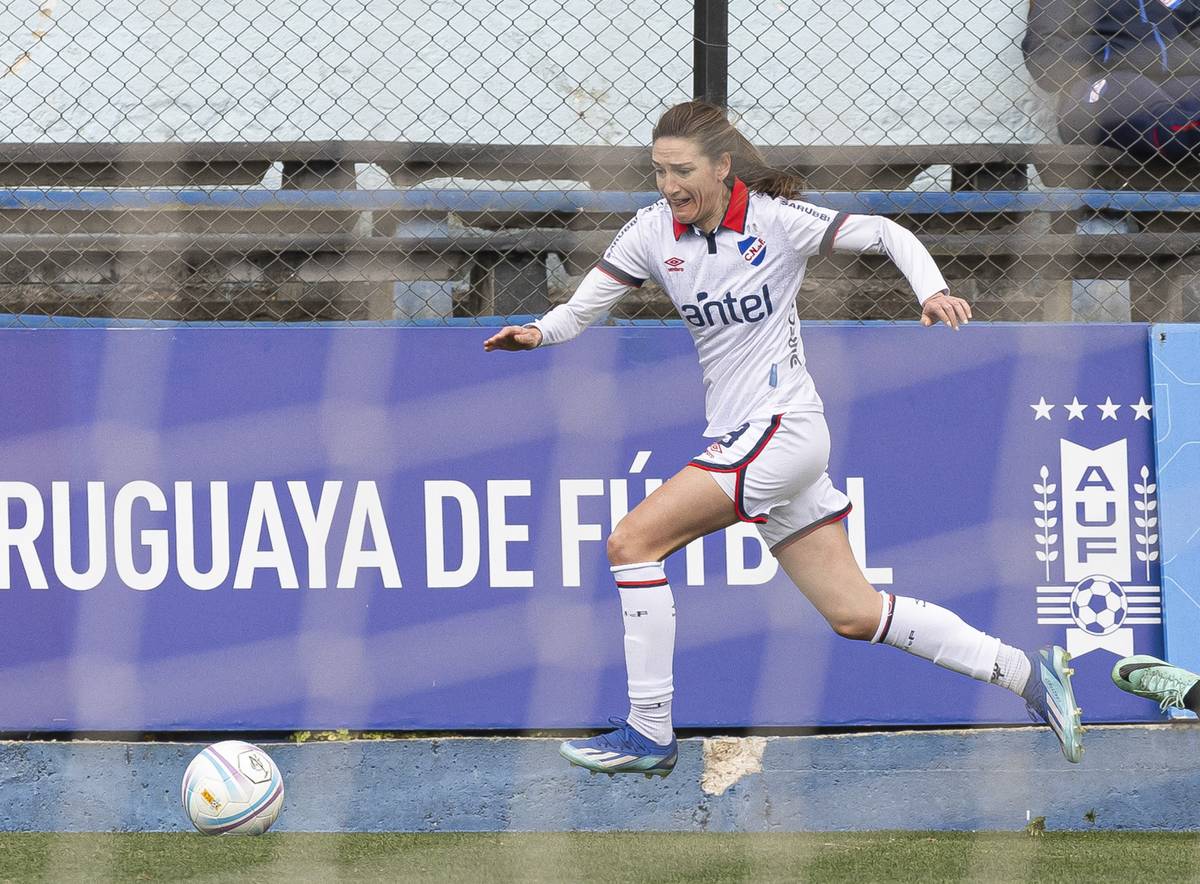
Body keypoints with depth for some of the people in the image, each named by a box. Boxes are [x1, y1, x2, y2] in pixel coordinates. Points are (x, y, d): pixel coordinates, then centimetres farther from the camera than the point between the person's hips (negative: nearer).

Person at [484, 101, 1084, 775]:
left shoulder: (775, 219, -12)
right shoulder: (654, 231, 4)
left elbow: (886, 234, -8)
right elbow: (583, 309, 3)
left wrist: (933, 289, -24)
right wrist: (537, 333, -18)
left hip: (781, 429, -7)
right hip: (737, 437, 7)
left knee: (632, 541, -16)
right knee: (855, 614, 8)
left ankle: (649, 736, -10)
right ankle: (1027, 673, 18)